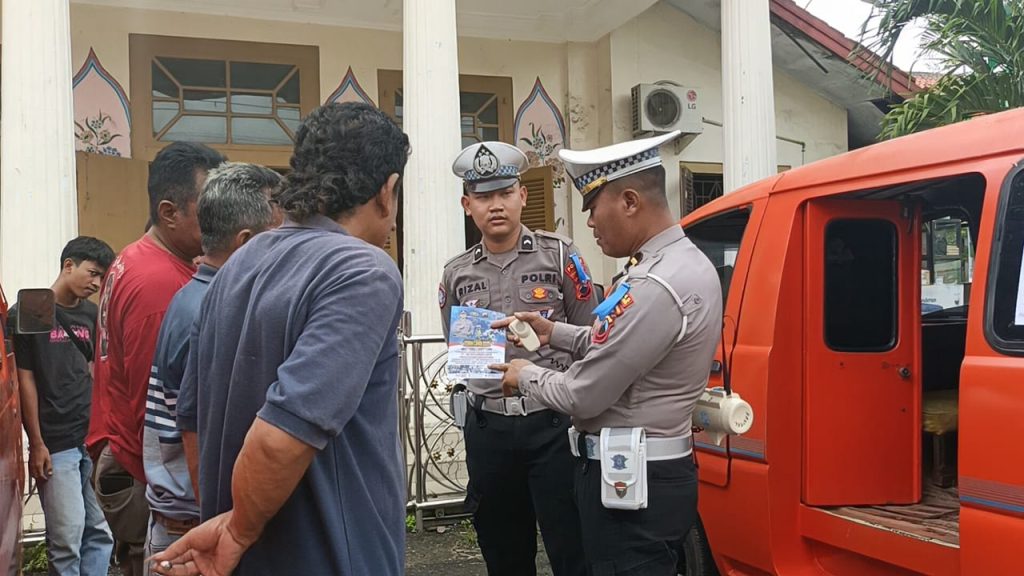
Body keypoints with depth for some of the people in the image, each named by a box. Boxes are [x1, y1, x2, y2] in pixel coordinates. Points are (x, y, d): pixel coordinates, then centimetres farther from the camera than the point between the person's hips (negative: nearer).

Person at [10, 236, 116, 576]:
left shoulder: (89, 313, 11)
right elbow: (25, 380, -6)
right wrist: (37, 444, -8)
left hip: (91, 437, 5)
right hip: (55, 444, -5)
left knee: (101, 534, 7)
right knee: (67, 540, -2)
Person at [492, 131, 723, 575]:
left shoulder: (656, 285, -26)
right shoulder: (683, 261, 8)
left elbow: (583, 397, -20)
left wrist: (526, 377, -2)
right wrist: (554, 333, 14)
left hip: (630, 483, -10)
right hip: (644, 471, 10)